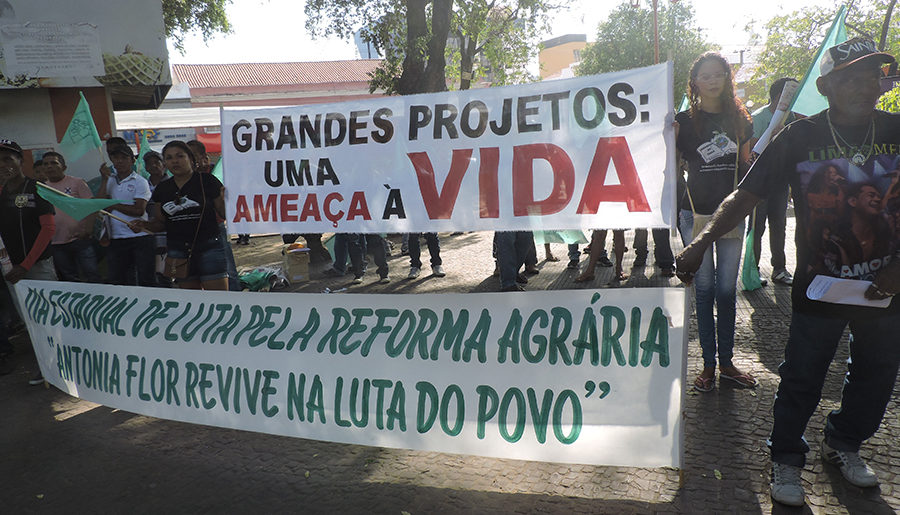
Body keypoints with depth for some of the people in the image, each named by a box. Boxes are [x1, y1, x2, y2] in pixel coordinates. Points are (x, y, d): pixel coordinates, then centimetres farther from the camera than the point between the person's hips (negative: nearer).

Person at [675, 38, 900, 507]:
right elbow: (745, 196, -13)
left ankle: (843, 443, 42)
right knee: (802, 379, 5)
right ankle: (786, 459, 25)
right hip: (819, 287, -4)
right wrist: (701, 243, -26)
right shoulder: (800, 137, -8)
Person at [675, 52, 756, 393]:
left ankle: (726, 362, 17)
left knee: (727, 290, 7)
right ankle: (708, 364, 10)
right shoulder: (684, 121, 0)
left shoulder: (738, 119, 10)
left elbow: (747, 166, 18)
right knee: (705, 289, 1)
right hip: (697, 213, -3)